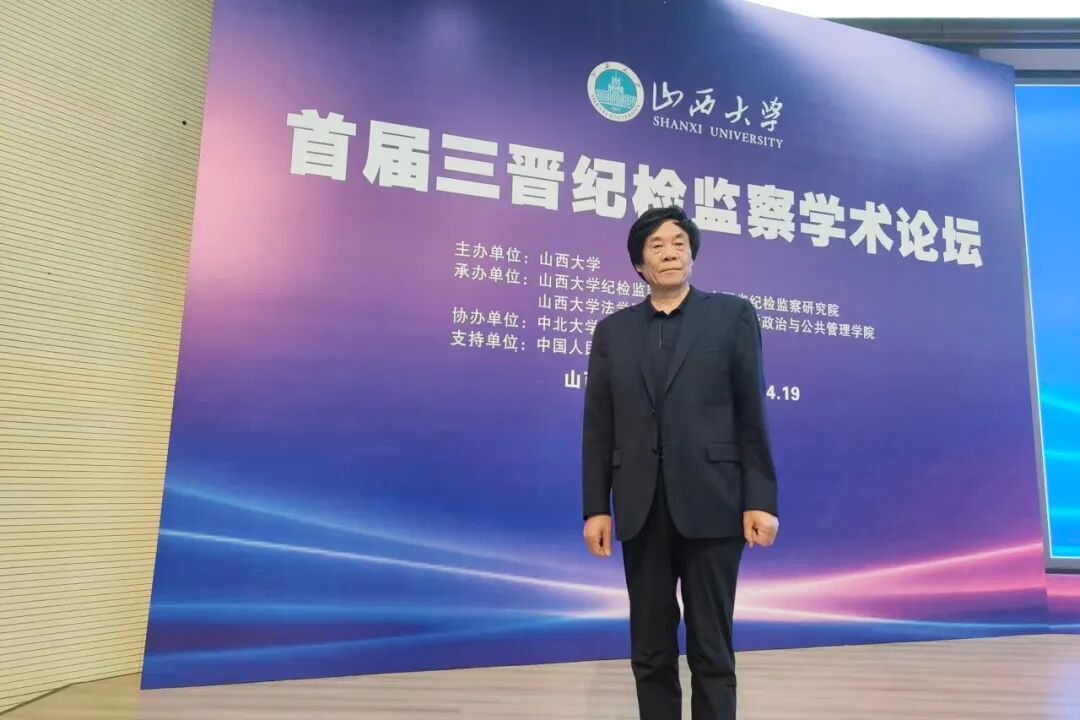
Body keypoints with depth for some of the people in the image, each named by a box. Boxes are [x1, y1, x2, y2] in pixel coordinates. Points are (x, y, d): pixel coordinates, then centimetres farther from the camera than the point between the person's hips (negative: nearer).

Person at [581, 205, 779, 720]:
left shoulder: (732, 315, 4)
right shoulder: (613, 330, 10)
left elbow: (752, 414, -1)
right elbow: (598, 427, 6)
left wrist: (760, 501, -7)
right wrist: (596, 507, 1)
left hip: (710, 505, -2)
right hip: (642, 509, 3)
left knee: (711, 650, 7)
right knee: (650, 652, 12)